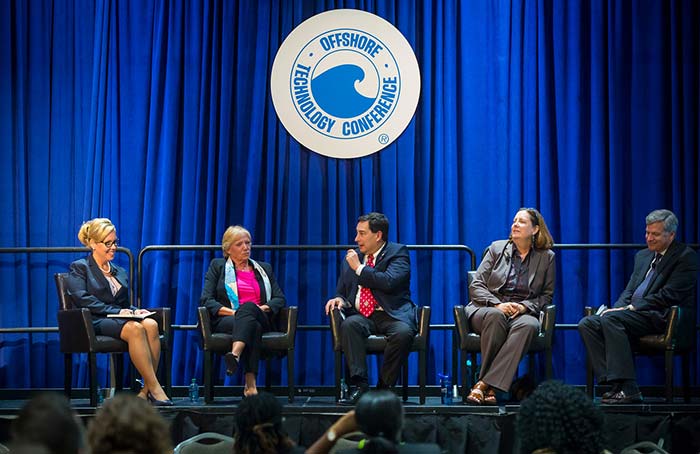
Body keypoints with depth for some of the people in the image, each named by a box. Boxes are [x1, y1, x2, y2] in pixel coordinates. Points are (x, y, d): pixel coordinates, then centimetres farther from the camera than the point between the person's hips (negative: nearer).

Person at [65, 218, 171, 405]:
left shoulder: (120, 272, 27)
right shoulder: (79, 268, 8)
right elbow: (82, 299, -8)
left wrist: (134, 311, 1)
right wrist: (116, 311, -15)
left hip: (119, 320, 6)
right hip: (95, 323, -6)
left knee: (151, 325, -30)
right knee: (135, 328, -36)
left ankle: (146, 391, -34)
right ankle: (155, 389, -37)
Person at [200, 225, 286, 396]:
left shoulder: (264, 268, 26)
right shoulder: (217, 266, 18)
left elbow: (280, 299, 15)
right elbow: (206, 300, 4)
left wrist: (263, 308, -7)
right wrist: (232, 312, -12)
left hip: (261, 320, 1)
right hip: (225, 322, -1)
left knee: (248, 307, -38)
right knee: (253, 326, -39)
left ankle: (235, 355, -62)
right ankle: (251, 384, -58)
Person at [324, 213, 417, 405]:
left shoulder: (397, 252, 3)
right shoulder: (352, 257, 18)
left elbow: (389, 282, -15)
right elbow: (342, 291, 24)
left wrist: (360, 268, -7)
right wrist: (340, 299, 0)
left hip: (393, 315, -3)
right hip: (362, 316, 3)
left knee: (403, 332, -36)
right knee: (349, 325, -31)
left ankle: (384, 387, -20)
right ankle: (359, 385, -30)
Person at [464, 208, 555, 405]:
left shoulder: (546, 257, 12)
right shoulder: (497, 248, 10)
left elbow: (546, 295, 11)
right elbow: (475, 286, 5)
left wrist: (524, 306, -9)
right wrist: (497, 304, -13)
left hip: (523, 312, 0)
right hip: (488, 308, 0)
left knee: (529, 325, -37)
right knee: (495, 316, -39)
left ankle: (484, 384, -43)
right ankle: (489, 388, -37)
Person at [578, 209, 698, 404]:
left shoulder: (686, 257, -3)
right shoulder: (643, 256, 23)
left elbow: (668, 295, -13)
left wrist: (631, 308, -16)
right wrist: (617, 308, -3)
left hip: (661, 317, -8)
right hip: (634, 314, 8)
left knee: (611, 319, -31)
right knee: (587, 324, -13)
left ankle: (628, 389, -34)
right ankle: (613, 382, -22)